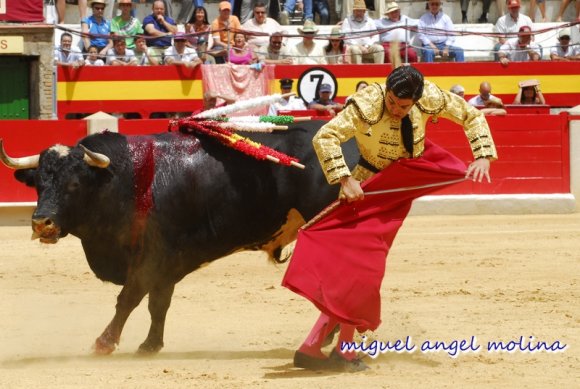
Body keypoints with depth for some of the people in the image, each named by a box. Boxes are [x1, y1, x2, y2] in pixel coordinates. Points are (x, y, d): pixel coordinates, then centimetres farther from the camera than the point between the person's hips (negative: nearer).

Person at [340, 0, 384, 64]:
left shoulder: (370, 21, 20)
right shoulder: (347, 21, 10)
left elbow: (375, 37, 12)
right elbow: (345, 37, -2)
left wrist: (367, 46, -7)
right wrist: (360, 47, -14)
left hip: (368, 47, 3)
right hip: (354, 45, -3)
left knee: (379, 48, -24)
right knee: (355, 49, -36)